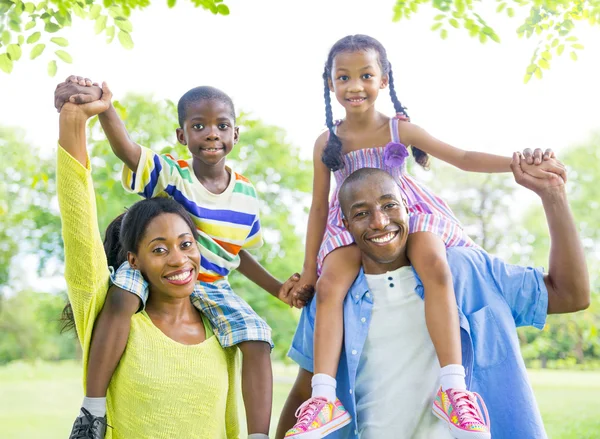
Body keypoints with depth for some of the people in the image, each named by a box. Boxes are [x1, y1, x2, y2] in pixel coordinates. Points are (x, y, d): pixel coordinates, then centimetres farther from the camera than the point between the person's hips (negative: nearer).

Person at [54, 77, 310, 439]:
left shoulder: (246, 195, -2)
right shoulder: (170, 175, -14)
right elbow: (127, 149, -35)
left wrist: (277, 288, 3)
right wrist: (103, 104, -56)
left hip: (212, 288, 3)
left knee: (258, 340, -17)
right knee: (122, 296, -35)